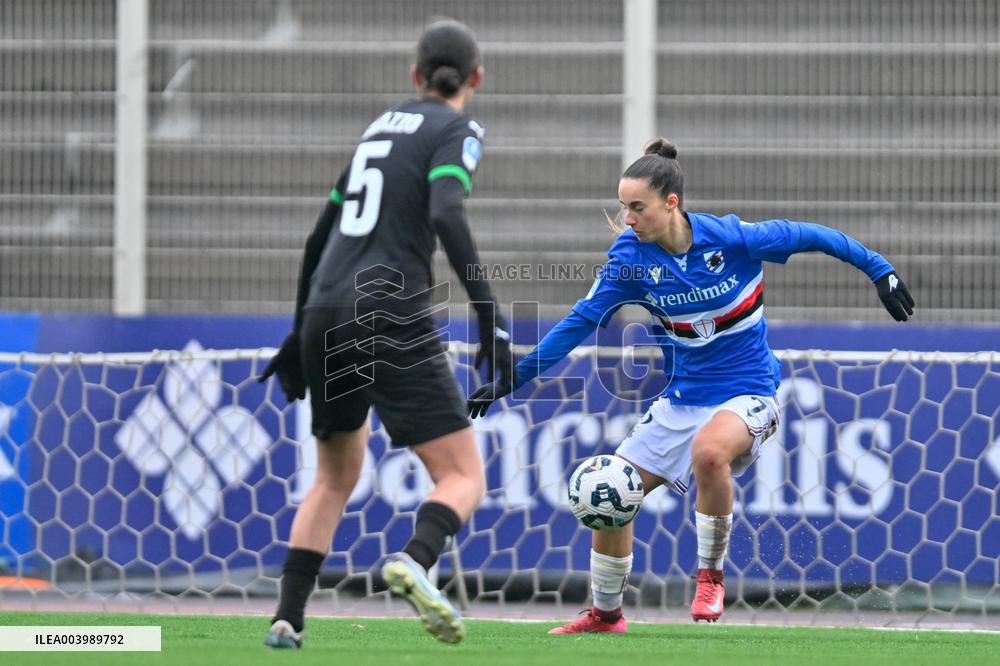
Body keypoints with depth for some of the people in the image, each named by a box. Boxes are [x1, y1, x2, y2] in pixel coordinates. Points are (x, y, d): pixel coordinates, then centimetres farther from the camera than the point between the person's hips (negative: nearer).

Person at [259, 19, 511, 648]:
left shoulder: (382, 126, 21)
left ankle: (287, 618, 10)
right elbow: (446, 216, -18)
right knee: (464, 477, -4)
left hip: (327, 313, 7)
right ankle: (414, 562, -35)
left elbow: (322, 233, 24)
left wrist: (302, 331, 31)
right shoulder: (456, 131, 1)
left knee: (336, 478, 23)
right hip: (393, 319, -7)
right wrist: (488, 311, -21)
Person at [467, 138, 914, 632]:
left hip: (746, 391, -5)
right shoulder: (630, 255, -9)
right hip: (682, 398, 5)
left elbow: (807, 237, -5)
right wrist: (516, 377, -9)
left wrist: (879, 270, 0)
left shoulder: (732, 238, -18)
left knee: (709, 450, -37)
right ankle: (605, 614, 22)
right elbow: (583, 319, -5)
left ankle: (710, 574, -15)